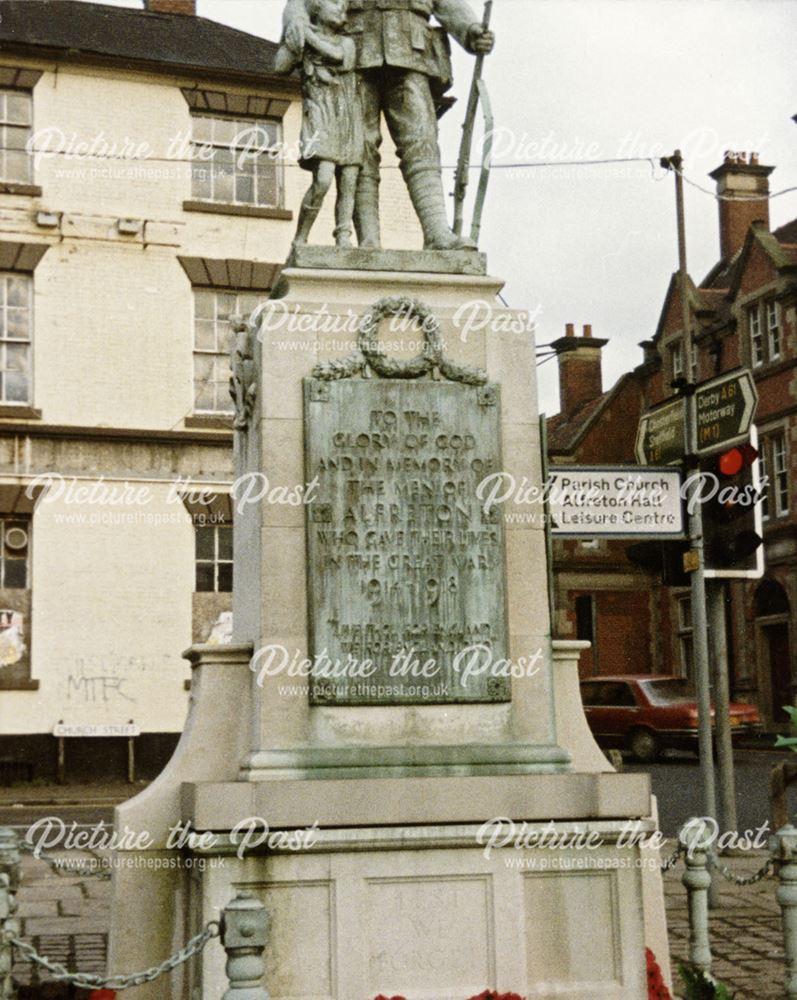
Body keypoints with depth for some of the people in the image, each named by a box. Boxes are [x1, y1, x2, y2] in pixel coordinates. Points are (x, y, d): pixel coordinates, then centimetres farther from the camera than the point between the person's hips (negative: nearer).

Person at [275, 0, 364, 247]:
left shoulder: (347, 42, 15)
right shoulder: (300, 42, 11)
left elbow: (338, 55, -7)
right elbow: (280, 66, -7)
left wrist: (311, 34, -2)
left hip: (348, 120, 4)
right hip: (320, 119, -4)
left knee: (348, 183, -5)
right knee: (323, 180, -21)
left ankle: (343, 241, -5)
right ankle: (300, 240, -12)